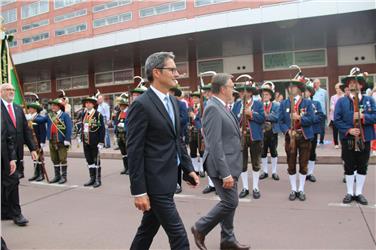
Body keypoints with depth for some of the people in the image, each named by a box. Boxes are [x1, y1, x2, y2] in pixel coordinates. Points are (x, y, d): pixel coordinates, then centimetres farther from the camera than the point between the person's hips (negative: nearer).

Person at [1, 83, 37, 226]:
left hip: (16, 151, 6)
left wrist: (32, 148, 7)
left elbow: (26, 130, 13)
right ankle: (16, 213, 5)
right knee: (12, 180, -7)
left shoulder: (18, 109, 14)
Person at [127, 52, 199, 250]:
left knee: (148, 228, 21)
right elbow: (134, 151, -17)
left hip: (167, 179, 8)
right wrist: (138, 191, -17)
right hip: (155, 182, -8)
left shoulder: (172, 101, 10)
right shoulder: (141, 105, -16)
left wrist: (188, 168, 13)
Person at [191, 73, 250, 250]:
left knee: (230, 202, 15)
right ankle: (200, 229, 14)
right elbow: (215, 145, -24)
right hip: (222, 166, -10)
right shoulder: (213, 108, -19)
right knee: (230, 202, -4)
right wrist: (225, 173, -25)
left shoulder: (221, 107, 12)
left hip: (229, 164, 10)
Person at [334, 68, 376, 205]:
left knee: (362, 167, 9)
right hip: (348, 139, -1)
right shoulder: (341, 101, 0)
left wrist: (363, 116, -19)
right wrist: (348, 130, -16)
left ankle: (359, 193, 22)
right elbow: (337, 120, -6)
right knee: (349, 167, 8)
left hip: (365, 139, 1)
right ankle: (350, 193, 20)